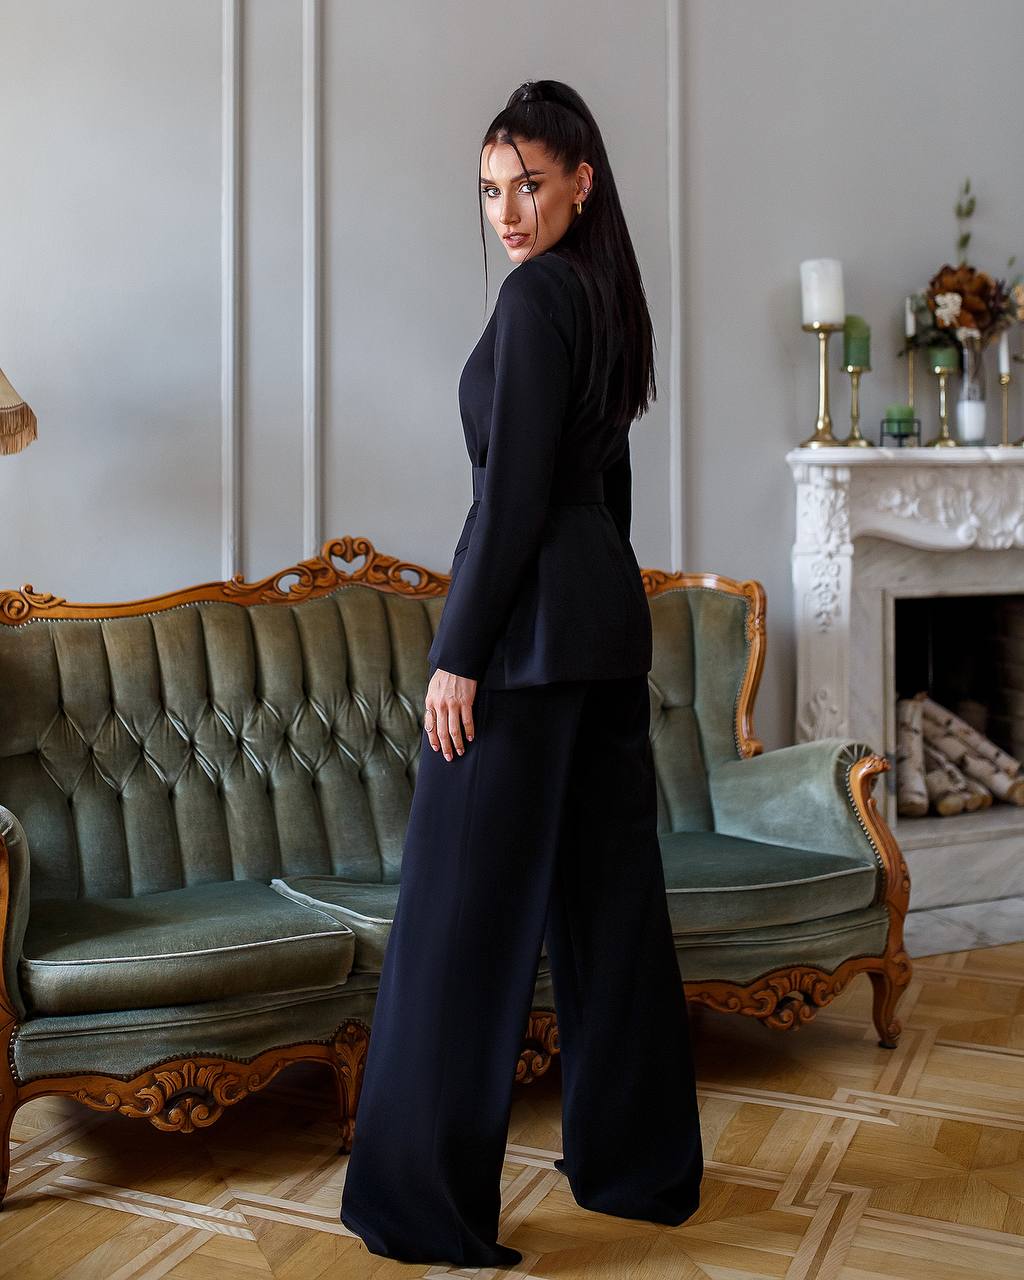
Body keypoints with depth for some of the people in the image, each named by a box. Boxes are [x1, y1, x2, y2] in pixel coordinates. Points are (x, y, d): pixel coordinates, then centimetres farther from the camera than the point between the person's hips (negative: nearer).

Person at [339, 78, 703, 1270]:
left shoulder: (536, 294, -11)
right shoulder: (608, 294, 17)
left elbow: (513, 490, -18)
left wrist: (456, 654, -16)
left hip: (531, 624, -10)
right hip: (610, 612, 10)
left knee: (465, 907, -3)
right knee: (610, 891, 13)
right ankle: (641, 1160, 25)